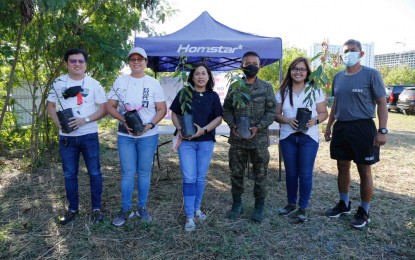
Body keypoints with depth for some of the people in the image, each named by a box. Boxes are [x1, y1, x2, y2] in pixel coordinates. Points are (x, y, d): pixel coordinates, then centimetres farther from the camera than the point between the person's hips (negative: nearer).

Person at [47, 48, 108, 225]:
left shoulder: (94, 84, -2)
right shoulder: (58, 83, 5)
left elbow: (104, 109, -4)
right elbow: (51, 106, 12)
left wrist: (85, 120, -17)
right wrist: (57, 122, -7)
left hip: (89, 136, -2)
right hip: (66, 137, 2)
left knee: (94, 173, 4)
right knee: (69, 174, 11)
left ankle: (96, 208, 19)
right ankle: (73, 208, 26)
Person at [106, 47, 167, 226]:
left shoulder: (153, 83, 1)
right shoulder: (120, 81, 3)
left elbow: (162, 109, -1)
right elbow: (110, 106, 3)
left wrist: (150, 125, -16)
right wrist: (124, 120, -14)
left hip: (148, 136, 0)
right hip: (125, 136, 1)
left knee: (144, 172, 9)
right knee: (127, 173, 4)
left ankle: (142, 208, 23)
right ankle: (126, 209, 18)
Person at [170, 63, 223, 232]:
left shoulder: (213, 96, 5)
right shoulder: (184, 93, 3)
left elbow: (218, 118, 0)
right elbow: (174, 114, 6)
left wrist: (203, 130, -15)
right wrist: (179, 128, -12)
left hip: (206, 141, 2)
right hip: (186, 141, -1)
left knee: (201, 178, 10)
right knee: (189, 178, -4)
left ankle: (197, 209, 28)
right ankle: (189, 216, 3)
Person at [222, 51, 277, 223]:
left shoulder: (266, 87, 2)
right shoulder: (234, 87, 7)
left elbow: (271, 111, -1)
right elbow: (226, 109, 8)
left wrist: (258, 127, -14)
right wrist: (232, 125, -8)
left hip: (259, 139, -1)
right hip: (237, 139, 2)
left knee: (260, 174, 7)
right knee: (236, 173, 10)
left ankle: (259, 207, 23)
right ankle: (237, 204, 27)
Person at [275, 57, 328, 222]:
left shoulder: (315, 90, 0)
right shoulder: (283, 91, 4)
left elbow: (324, 113, 2)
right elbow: (276, 114, 4)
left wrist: (314, 121, -19)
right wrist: (287, 120, -16)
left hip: (309, 137, -2)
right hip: (287, 137, 2)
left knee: (305, 174, 2)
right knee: (291, 173, 12)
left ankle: (303, 207, 17)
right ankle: (291, 203, 29)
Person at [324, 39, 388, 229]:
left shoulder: (371, 75, -6)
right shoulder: (338, 77, 11)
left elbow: (382, 103, -7)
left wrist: (382, 130, -14)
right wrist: (329, 126, 16)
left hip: (363, 127, -5)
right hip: (341, 127, 6)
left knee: (364, 171, 4)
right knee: (342, 167, 14)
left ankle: (364, 212, 18)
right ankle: (344, 204, 31)